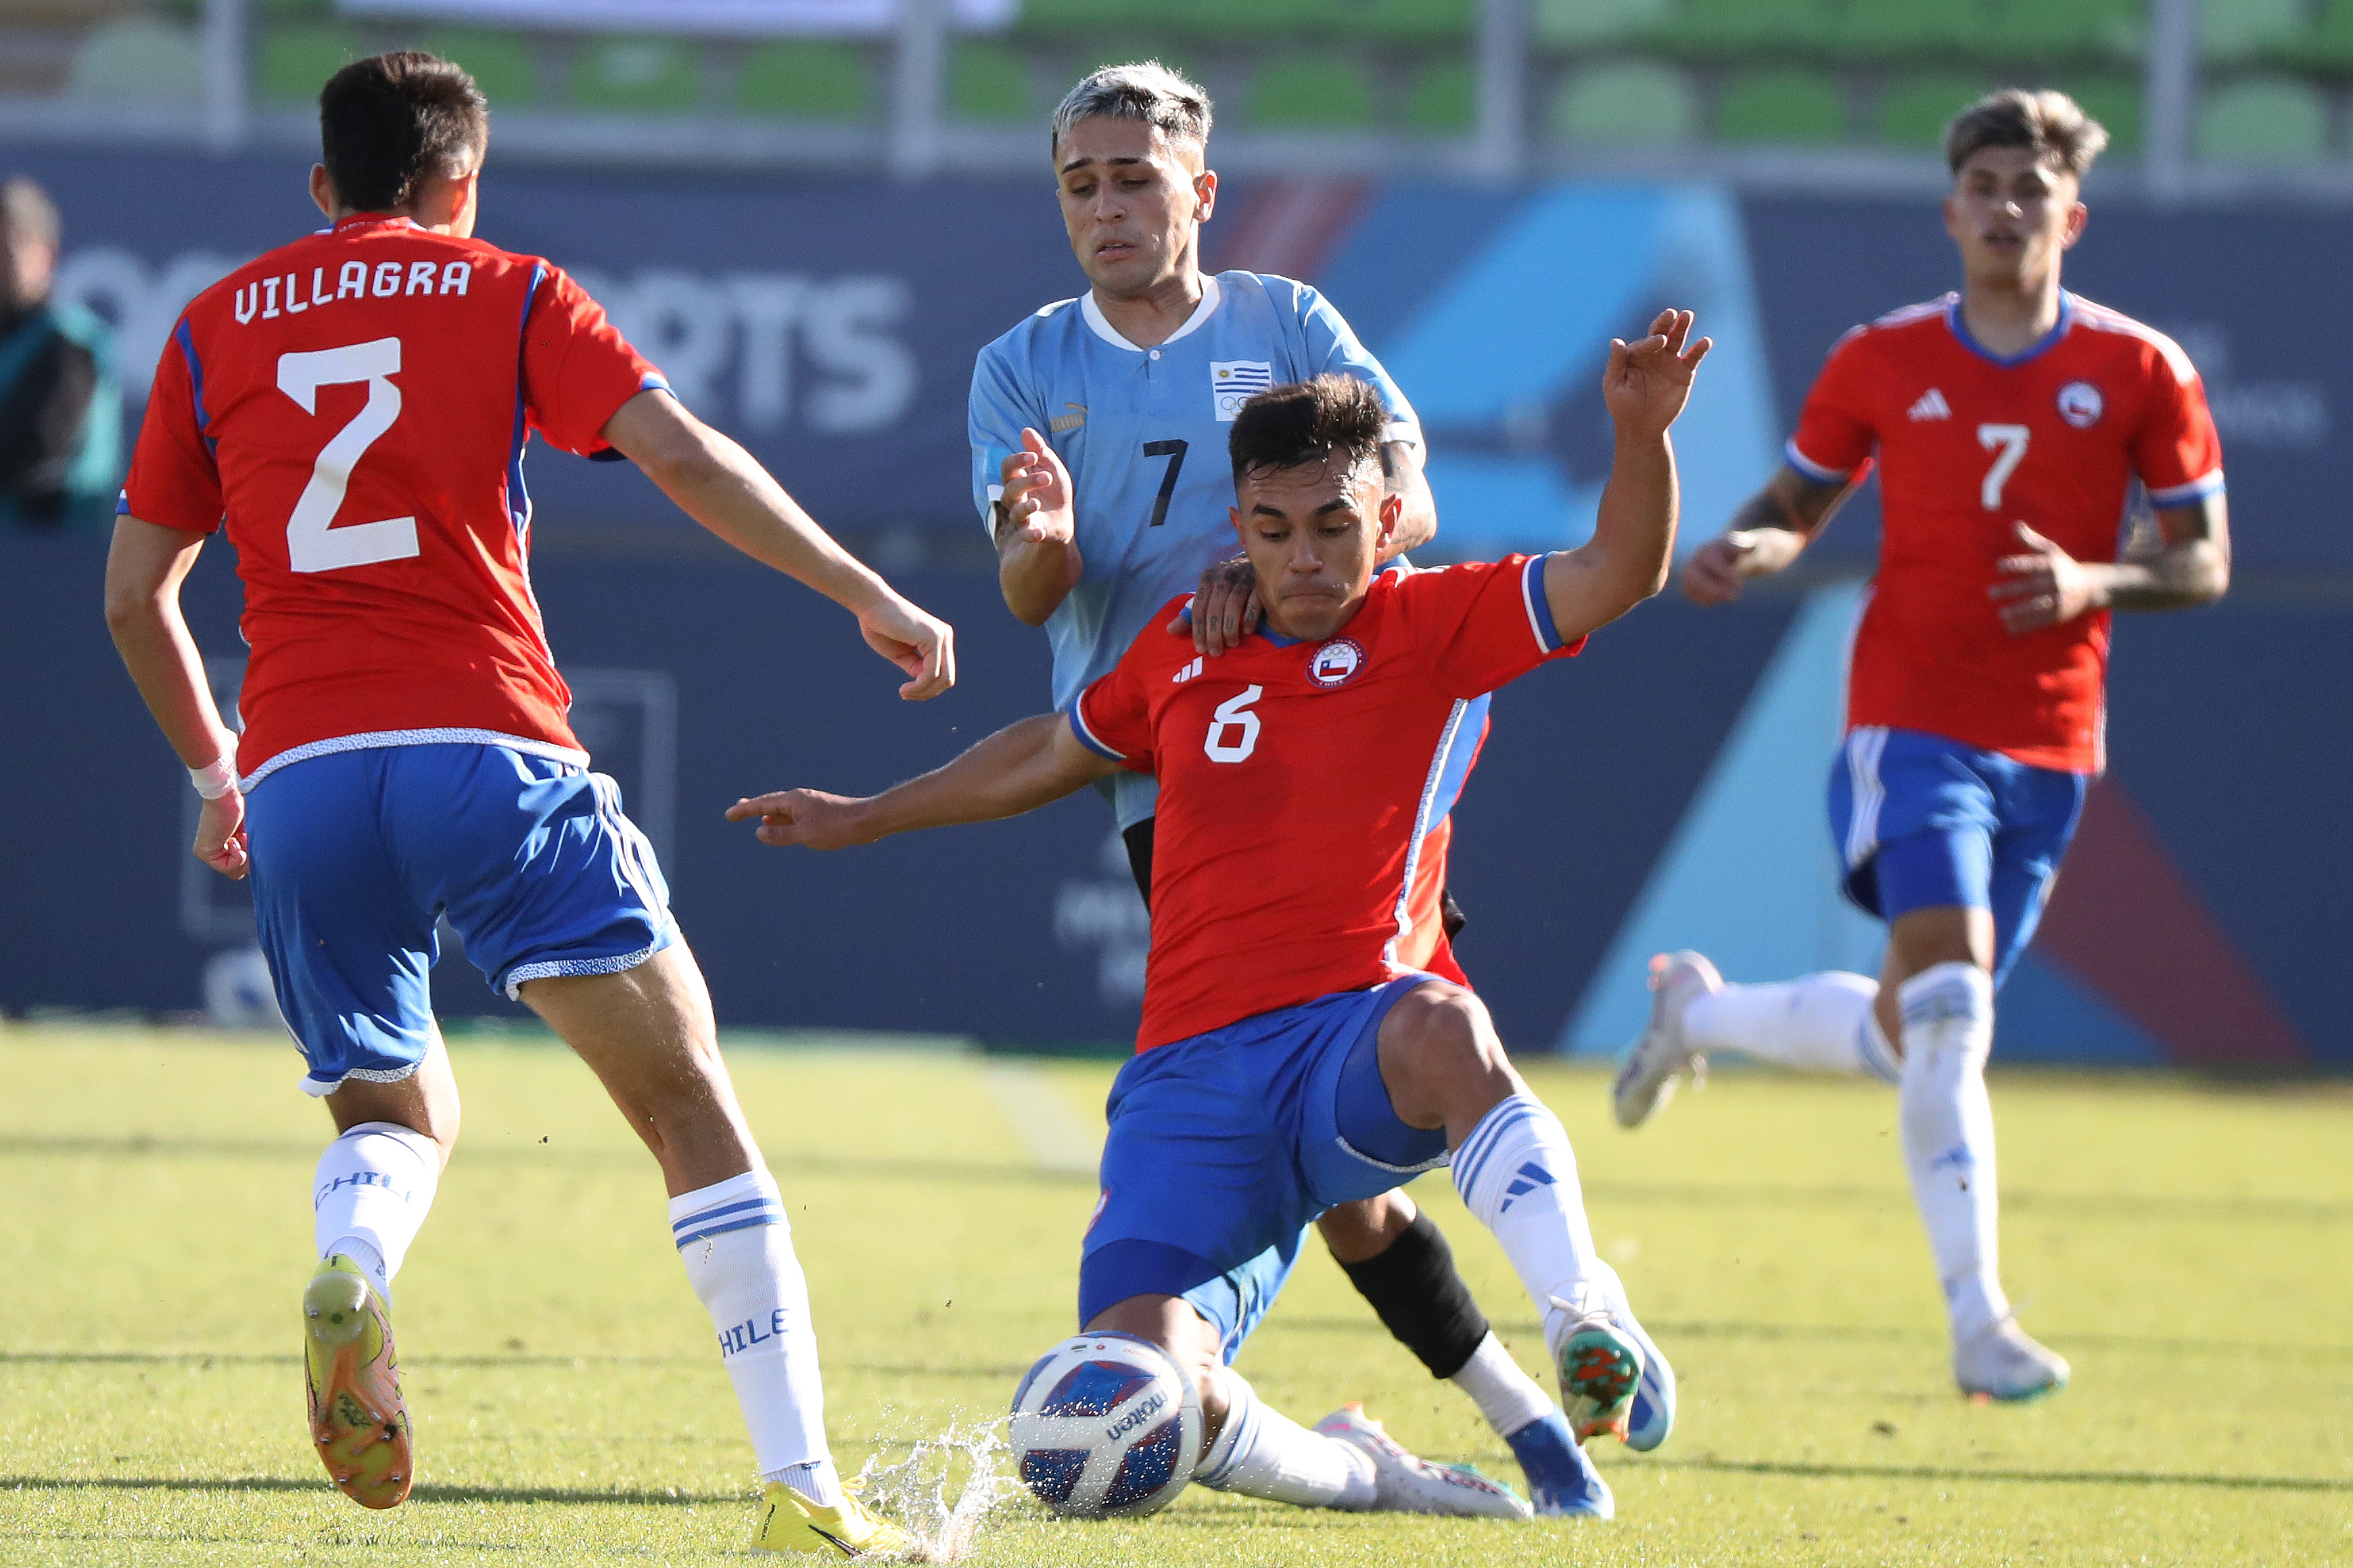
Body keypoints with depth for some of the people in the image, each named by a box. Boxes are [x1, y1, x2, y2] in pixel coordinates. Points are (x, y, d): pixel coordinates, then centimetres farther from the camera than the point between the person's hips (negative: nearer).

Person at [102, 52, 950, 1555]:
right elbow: (683, 454, -3)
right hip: (488, 752, -3)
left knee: (394, 1117, 22)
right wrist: (866, 594, 2)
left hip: (297, 780, 3)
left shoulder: (214, 328, 18)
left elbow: (134, 595, 21)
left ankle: (349, 1270, -15)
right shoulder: (508, 294, 11)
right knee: (691, 1105, -1)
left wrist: (212, 771, 35)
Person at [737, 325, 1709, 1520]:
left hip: (1355, 1039, -3)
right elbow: (1055, 751, 36)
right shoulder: (1181, 649, 17)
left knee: (1441, 1027, -43)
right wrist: (866, 819, 45)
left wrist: (1641, 434, -27)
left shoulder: (1434, 628, 6)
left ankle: (1589, 1329, -43)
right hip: (1193, 1079, 3)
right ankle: (1354, 1473, 8)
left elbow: (1619, 574, -8)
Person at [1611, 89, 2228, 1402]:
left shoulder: (2141, 372, 1)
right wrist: (1750, 548, -8)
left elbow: (2206, 563, 5)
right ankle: (1980, 1322, -22)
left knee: (1910, 1040, 11)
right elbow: (1802, 497, 15)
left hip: (2050, 749, 3)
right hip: (1913, 719, -3)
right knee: (1947, 996, -23)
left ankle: (1701, 1011, 41)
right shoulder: (1883, 362, 2)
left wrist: (2096, 581, -15)